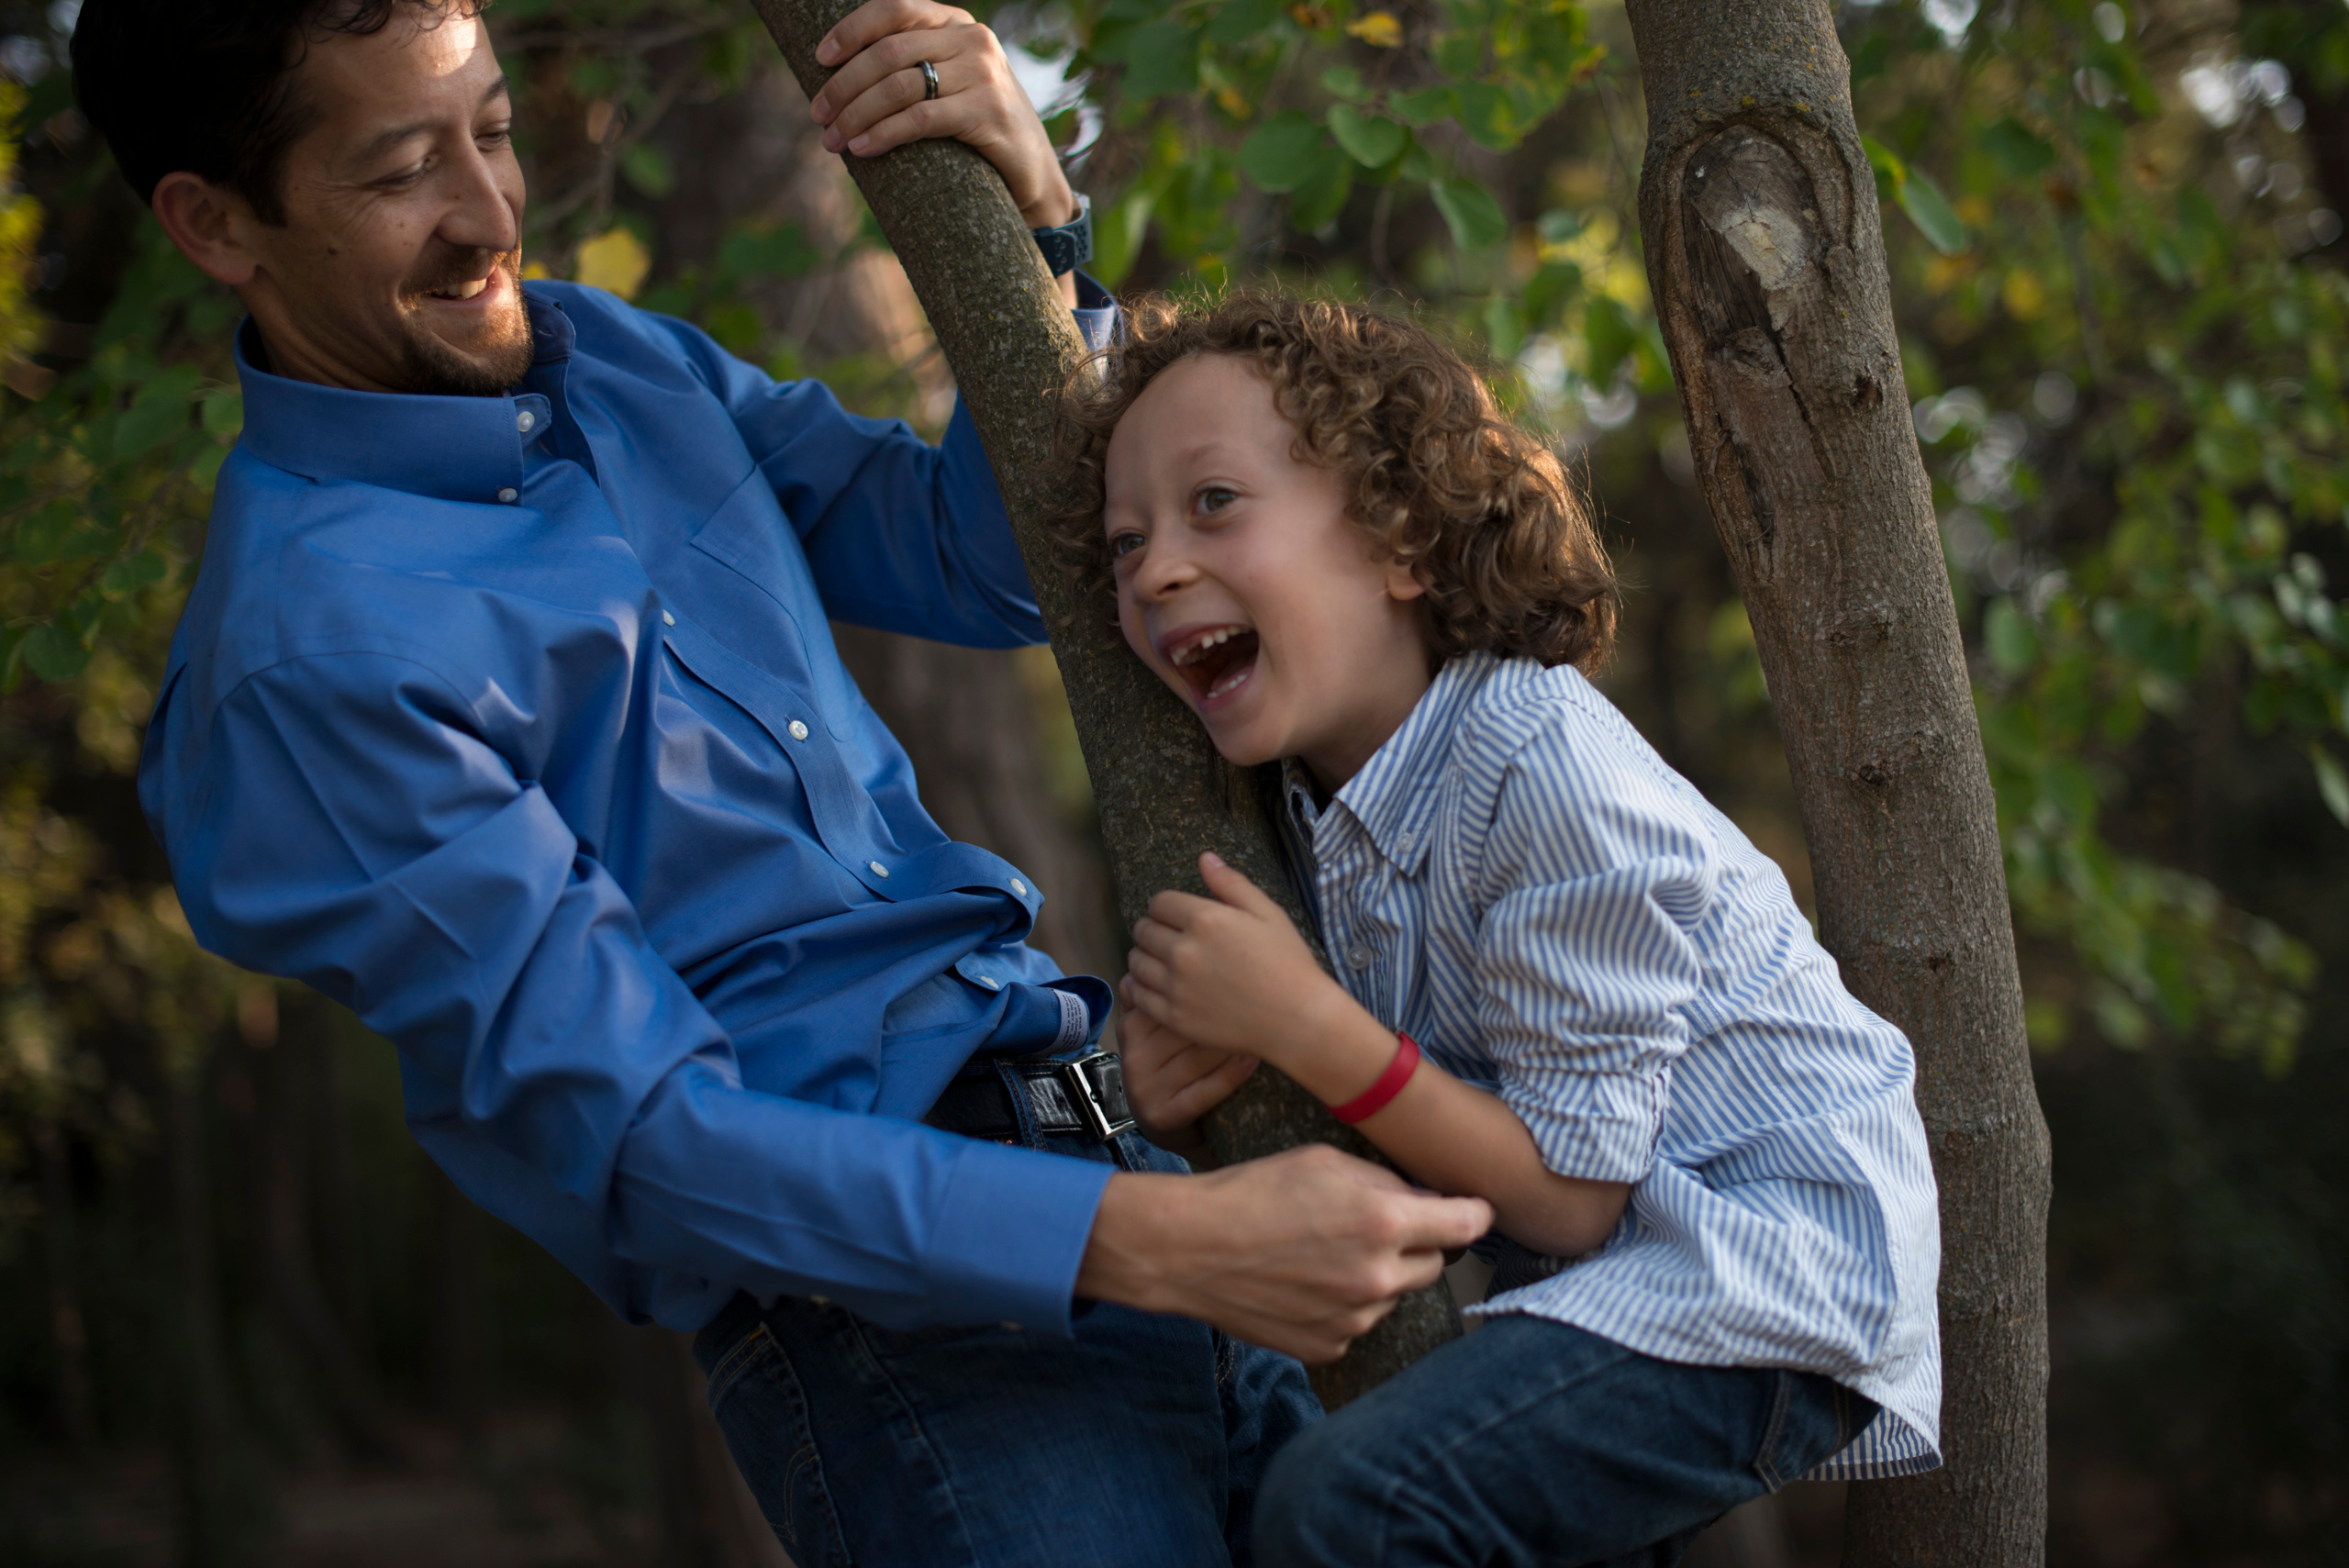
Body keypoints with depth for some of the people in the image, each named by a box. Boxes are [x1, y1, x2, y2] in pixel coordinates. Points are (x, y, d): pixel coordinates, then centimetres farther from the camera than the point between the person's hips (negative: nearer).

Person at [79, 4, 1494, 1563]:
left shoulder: (615, 360, 10)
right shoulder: (306, 656, -15)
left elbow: (989, 567, 14)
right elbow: (628, 1135, -20)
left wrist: (1033, 214, -3)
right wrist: (1150, 1241, -26)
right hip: (898, 1315, -7)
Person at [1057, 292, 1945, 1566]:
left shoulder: (1539, 764, -22)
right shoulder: (1315, 807, 3)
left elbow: (1569, 1195, -20)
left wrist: (1304, 1025, -23)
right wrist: (1186, 1111, -11)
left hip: (1772, 1268, -9)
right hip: (1617, 1270, 9)